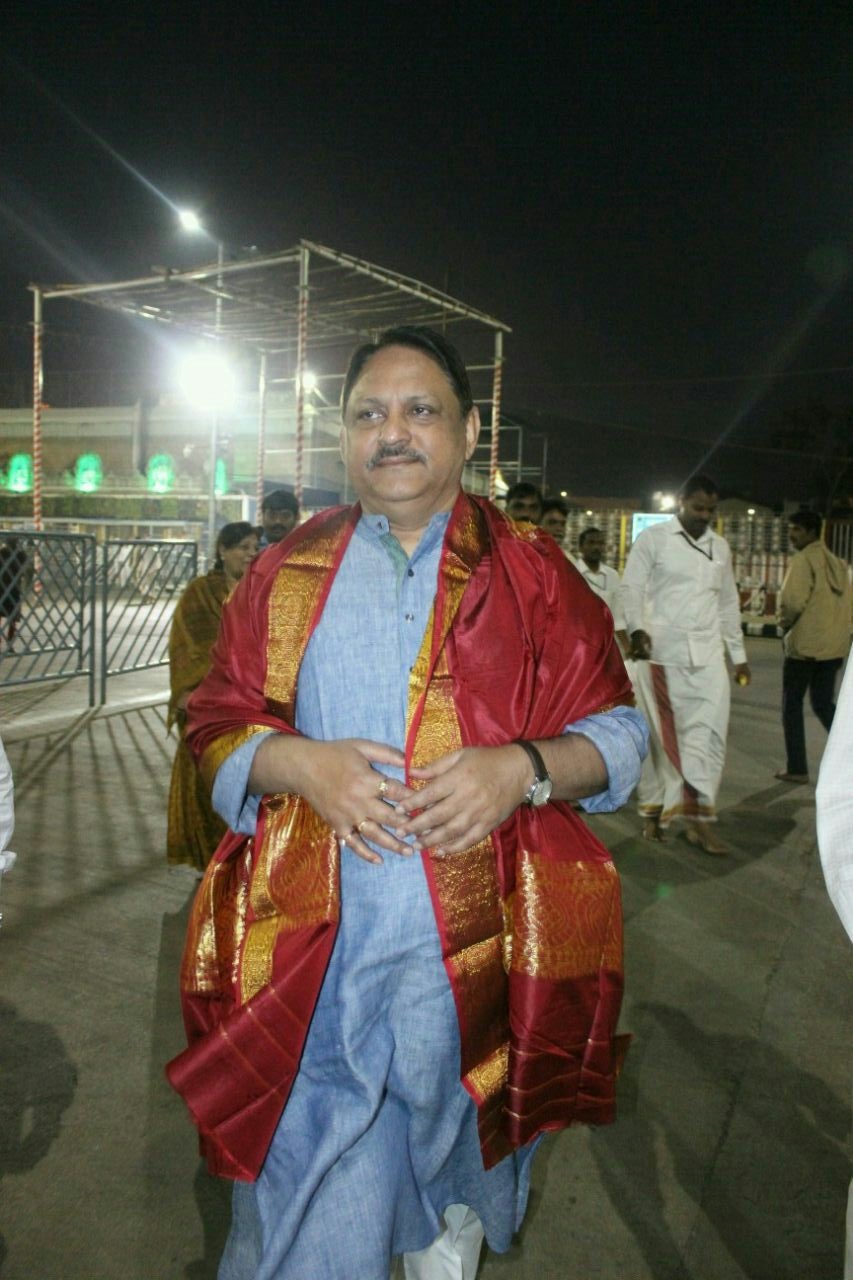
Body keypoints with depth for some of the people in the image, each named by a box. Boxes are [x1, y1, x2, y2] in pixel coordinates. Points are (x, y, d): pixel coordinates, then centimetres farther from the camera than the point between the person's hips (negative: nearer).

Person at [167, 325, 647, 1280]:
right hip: (311, 945, 0)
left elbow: (618, 733, 1)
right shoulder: (287, 573, 6)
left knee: (457, 1146, 22)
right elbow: (217, 724, 6)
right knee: (305, 1178, 8)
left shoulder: (532, 574, 1)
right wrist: (303, 763, -15)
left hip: (478, 947, 1)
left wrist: (524, 767, -19)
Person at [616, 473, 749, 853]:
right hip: (661, 651, -4)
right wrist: (636, 627, -25)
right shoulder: (653, 538, -1)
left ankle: (697, 816, 0)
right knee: (659, 734, 4)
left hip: (707, 654, 4)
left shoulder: (720, 547, 15)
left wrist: (739, 654, 18)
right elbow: (630, 588, -7)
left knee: (710, 730, -5)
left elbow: (728, 602, 20)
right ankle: (654, 811, 17)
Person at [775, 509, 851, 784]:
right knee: (824, 704, 16)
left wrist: (785, 625, -3)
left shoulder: (804, 560, -11)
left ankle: (797, 769, 8)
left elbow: (793, 600, -20)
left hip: (805, 645, -7)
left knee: (792, 705, 6)